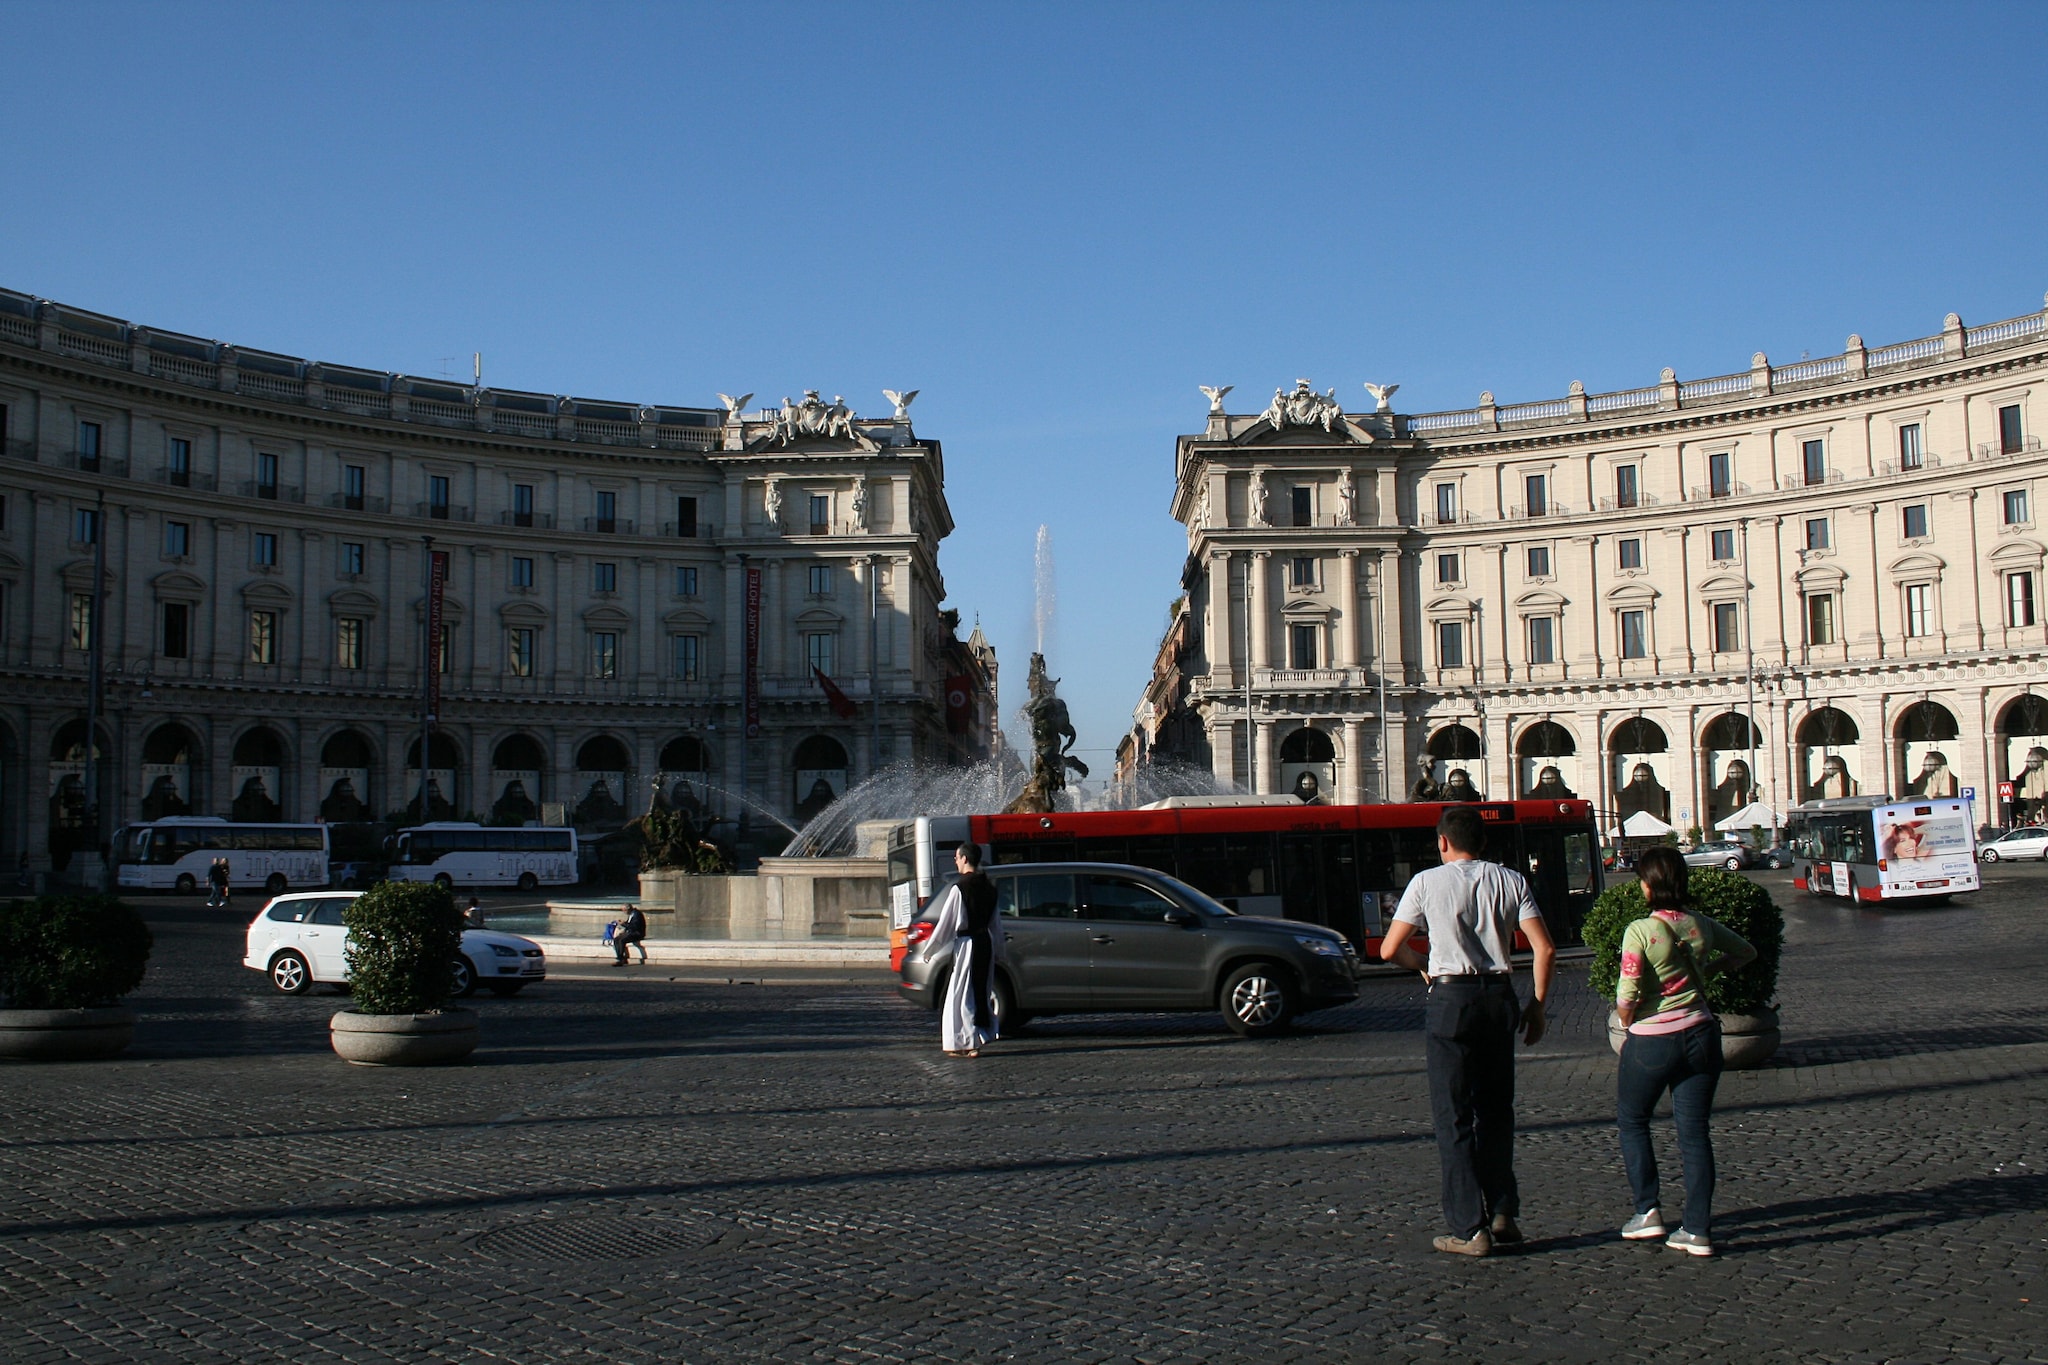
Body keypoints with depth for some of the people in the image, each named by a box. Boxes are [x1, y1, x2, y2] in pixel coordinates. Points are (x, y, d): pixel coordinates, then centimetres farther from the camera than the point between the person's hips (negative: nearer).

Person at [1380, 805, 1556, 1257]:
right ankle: (1502, 1213, 15)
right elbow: (1544, 949, -1)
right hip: (1500, 996, 3)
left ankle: (1470, 1229, 1)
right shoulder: (1510, 880, 7)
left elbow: (1390, 949, 1)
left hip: (1451, 999, -3)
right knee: (1496, 1110, 18)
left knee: (1454, 1118, 2)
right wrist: (1537, 1005, 9)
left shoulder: (1427, 882, 0)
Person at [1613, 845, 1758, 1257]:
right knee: (1694, 1131, 7)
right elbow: (1746, 952, 19)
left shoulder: (1640, 931, -16)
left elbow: (1627, 998, -18)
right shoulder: (1702, 926, 0)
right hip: (1700, 1034, 5)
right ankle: (1698, 1230, 7)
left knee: (1632, 1121, 17)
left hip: (1651, 1041, -4)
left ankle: (1648, 1211, 13)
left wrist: (1627, 1023, 1)